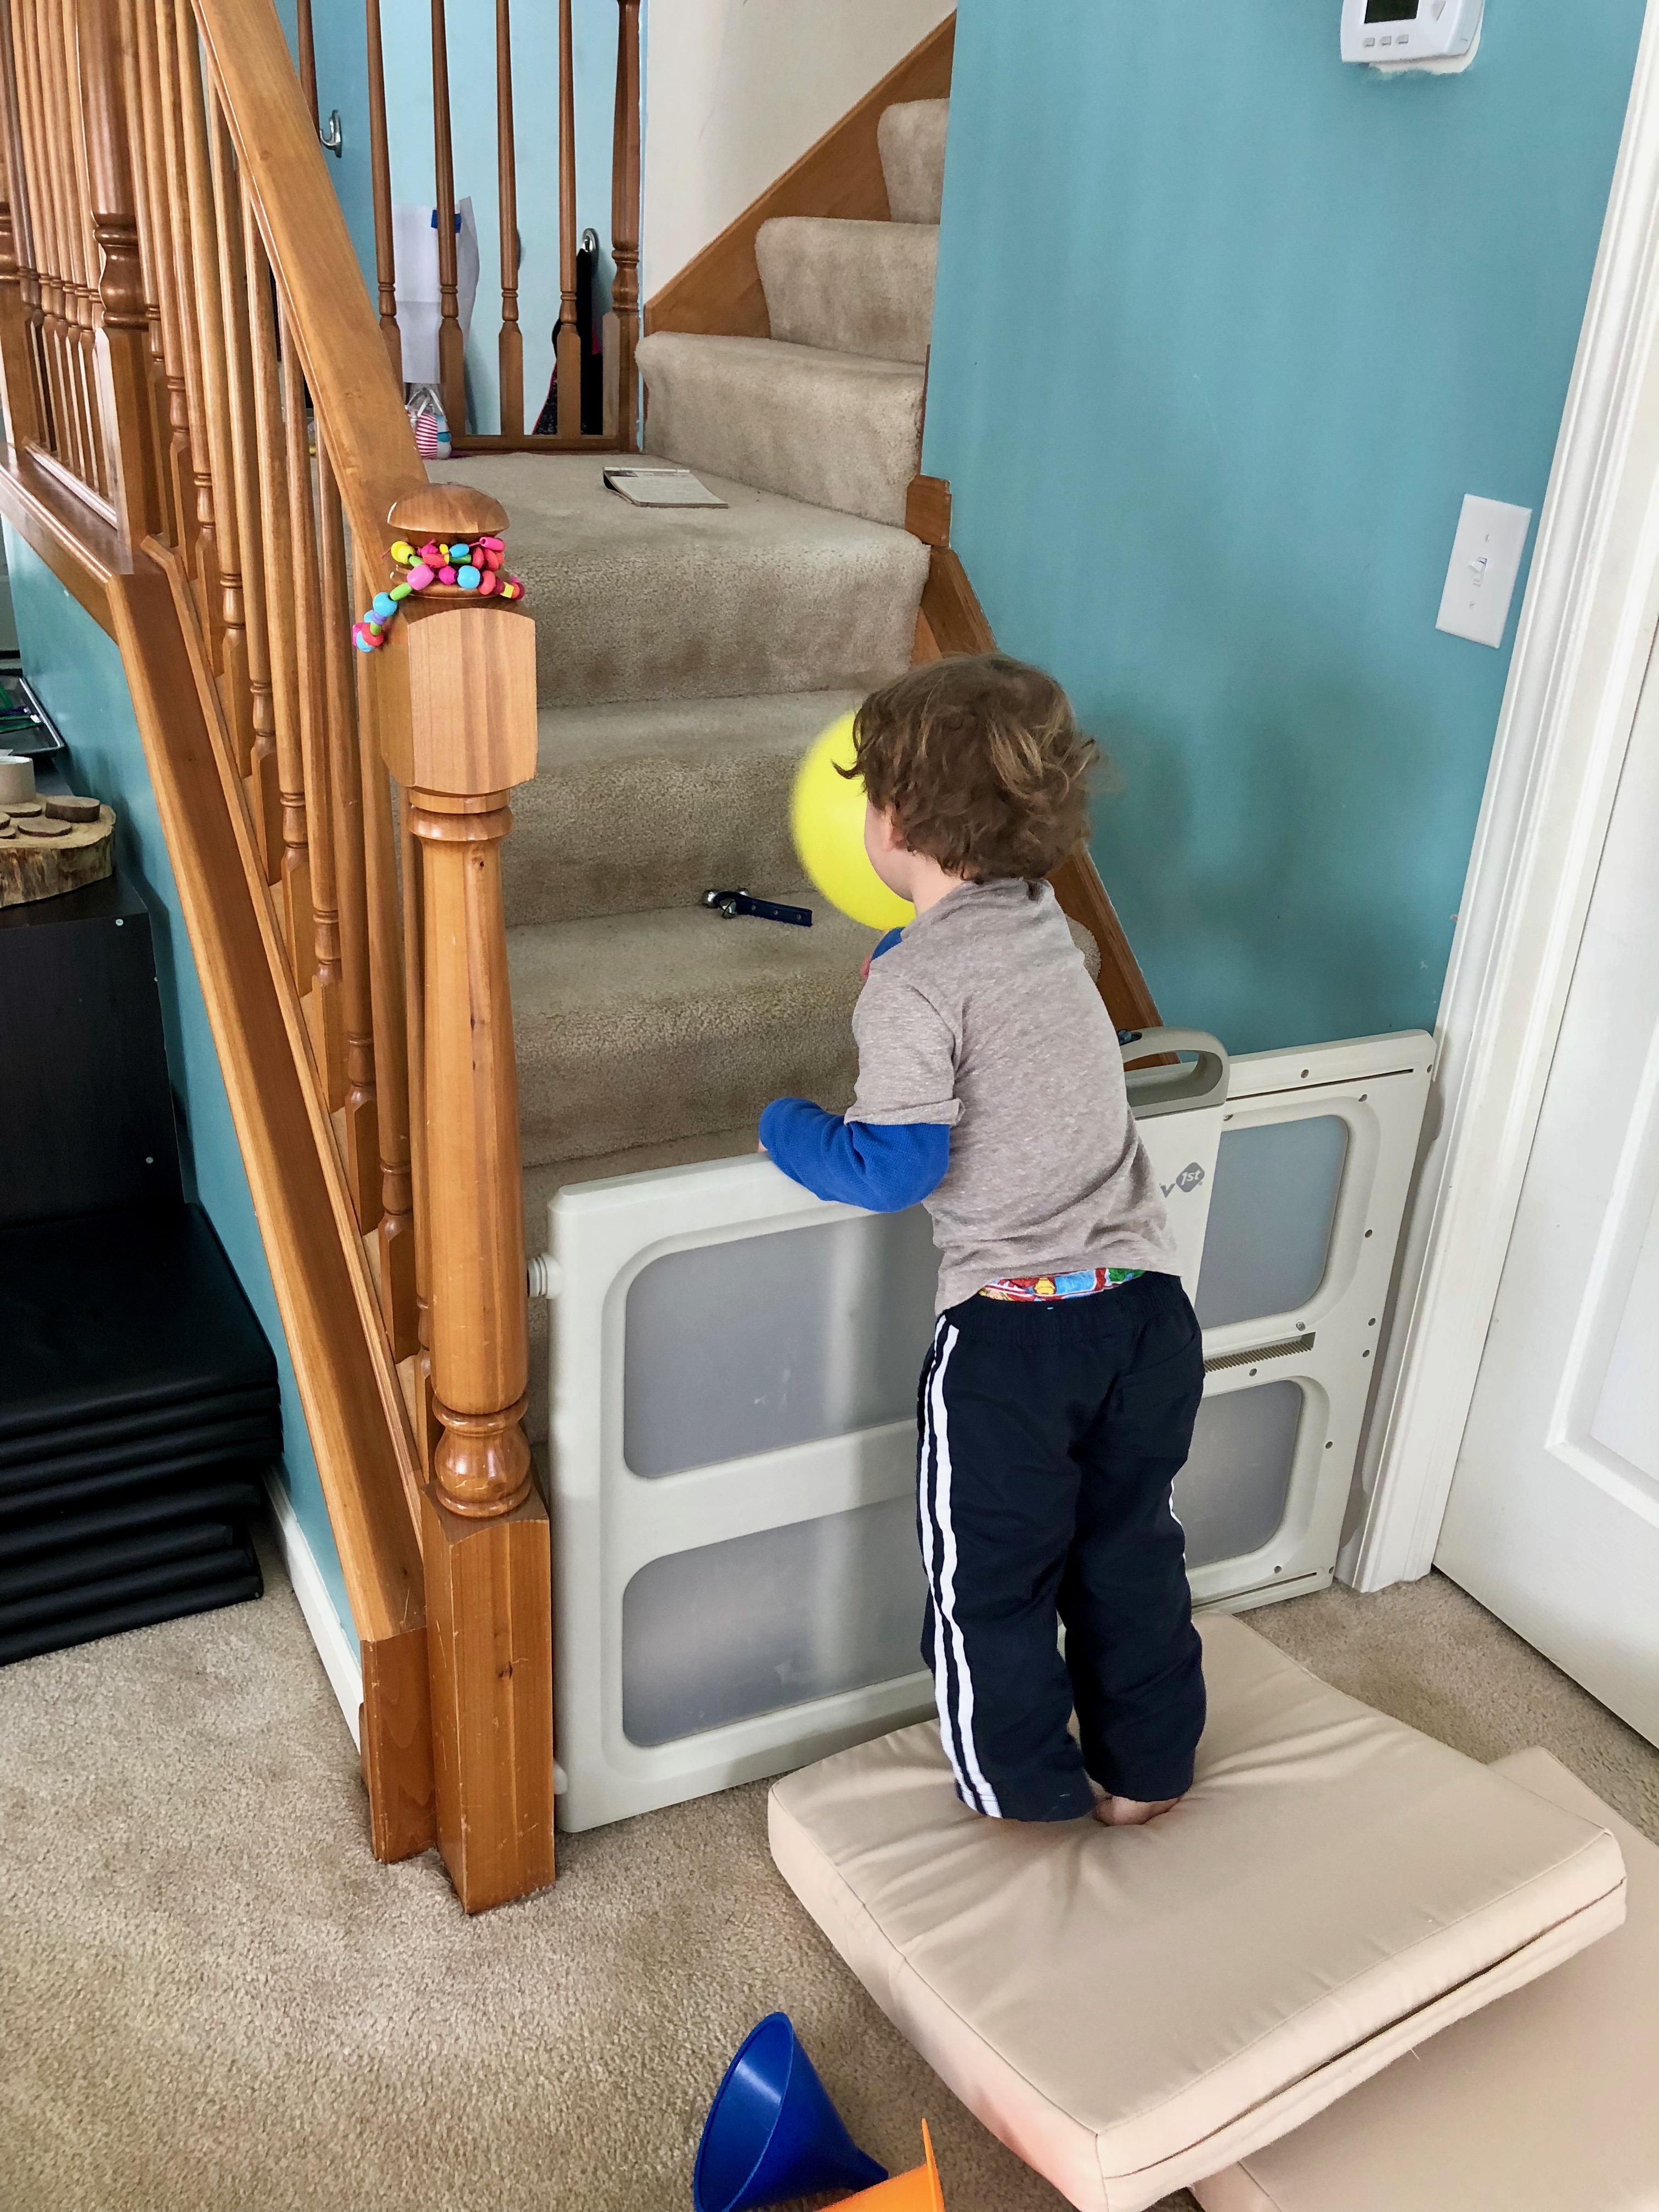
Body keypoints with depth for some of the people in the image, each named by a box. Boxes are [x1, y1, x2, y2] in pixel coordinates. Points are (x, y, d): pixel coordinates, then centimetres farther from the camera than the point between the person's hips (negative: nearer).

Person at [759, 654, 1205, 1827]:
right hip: (1148, 1302, 7)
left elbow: (892, 1171, -15)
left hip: (1013, 1328, -7)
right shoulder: (1045, 925, 8)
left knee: (992, 1588, 14)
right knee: (1132, 1556, 23)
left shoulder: (910, 987, -15)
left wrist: (788, 1126, 3)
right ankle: (1147, 1776, 38)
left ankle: (1034, 1803, 29)